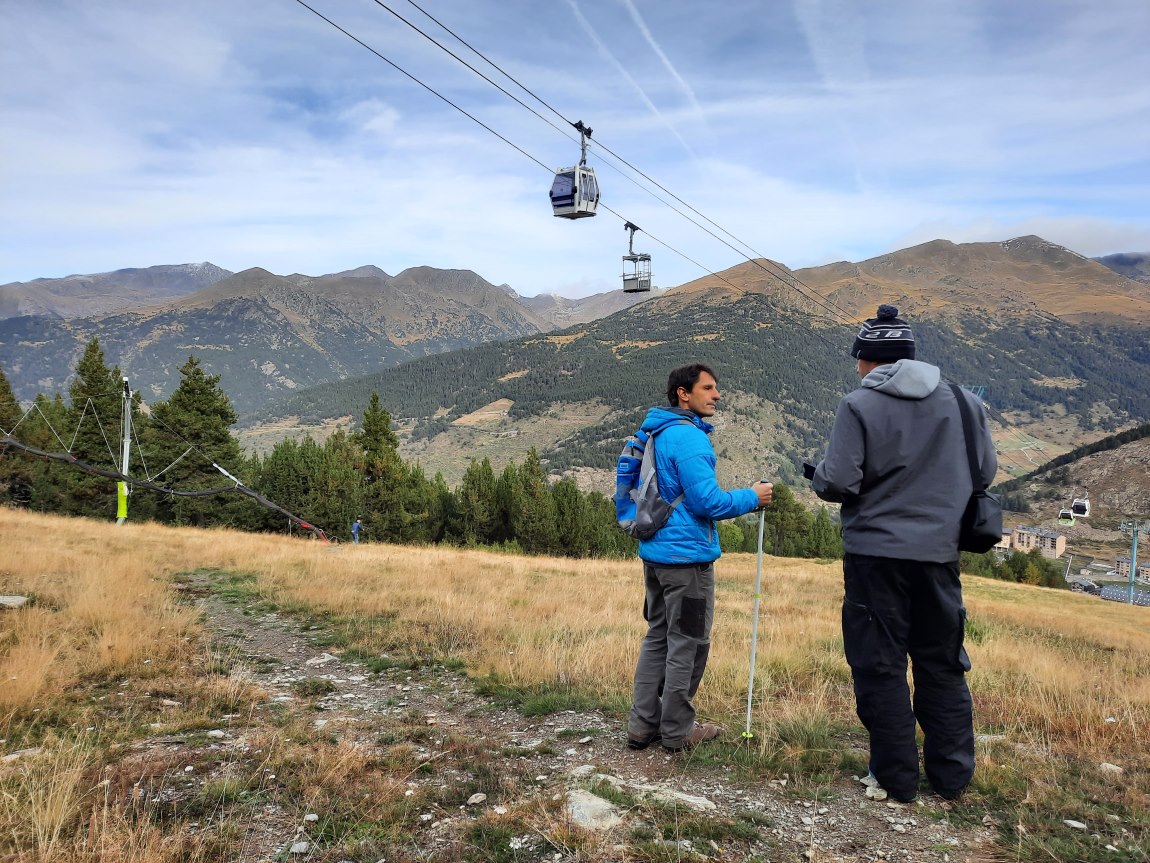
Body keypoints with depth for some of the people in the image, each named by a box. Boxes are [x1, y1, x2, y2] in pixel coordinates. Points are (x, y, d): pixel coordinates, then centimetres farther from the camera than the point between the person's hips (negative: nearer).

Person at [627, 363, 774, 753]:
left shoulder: (655, 433, 13)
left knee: (657, 637, 16)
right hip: (687, 555, -9)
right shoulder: (688, 437, -17)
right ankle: (677, 731, 15)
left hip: (654, 552, 9)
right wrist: (751, 497, -6)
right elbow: (707, 501, -20)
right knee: (687, 644, 3)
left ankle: (642, 725, 22)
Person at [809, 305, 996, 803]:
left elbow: (838, 483, -17)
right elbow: (985, 471, 9)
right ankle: (951, 777, 26)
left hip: (876, 552, -4)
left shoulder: (859, 406, -12)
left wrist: (818, 477, 5)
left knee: (880, 666, 7)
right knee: (942, 666, 17)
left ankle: (895, 780, 15)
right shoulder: (962, 402, 2)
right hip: (939, 552, 4)